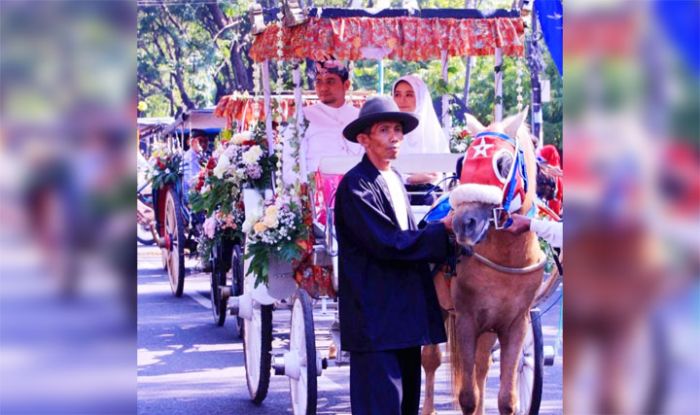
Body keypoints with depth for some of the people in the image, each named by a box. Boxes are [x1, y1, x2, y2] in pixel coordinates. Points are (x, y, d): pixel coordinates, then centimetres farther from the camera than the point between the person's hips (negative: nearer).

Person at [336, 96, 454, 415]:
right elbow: (387, 244, -20)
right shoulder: (355, 185, -13)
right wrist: (443, 228, -14)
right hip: (375, 314, -9)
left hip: (406, 311, 9)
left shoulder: (395, 179, 15)